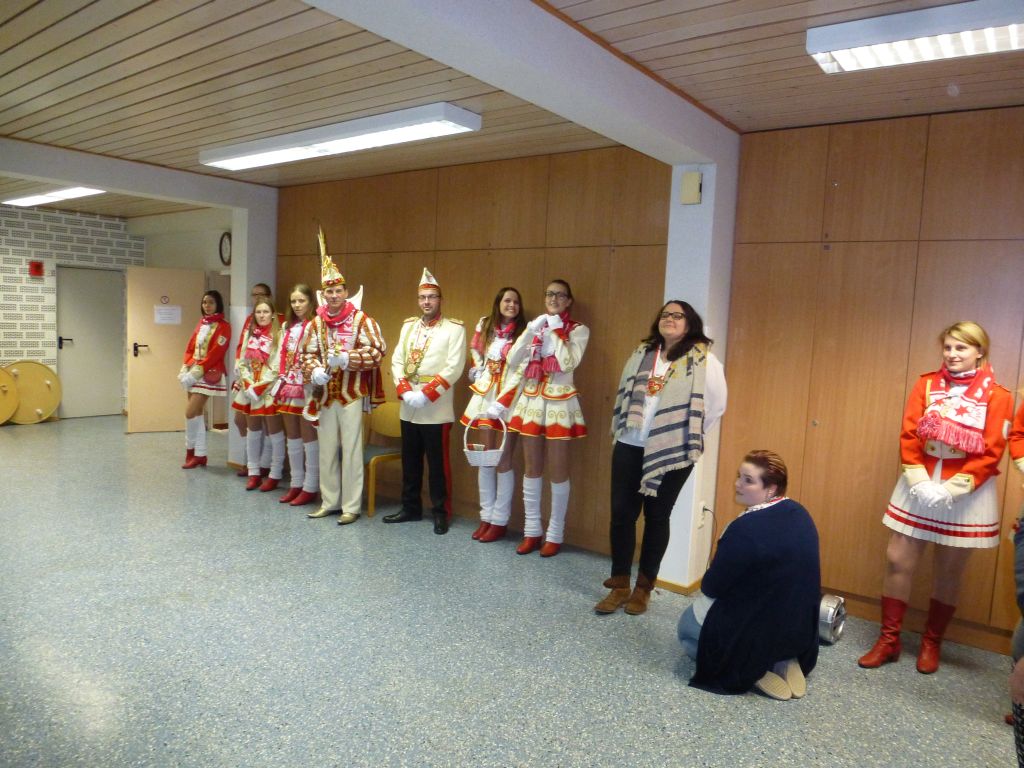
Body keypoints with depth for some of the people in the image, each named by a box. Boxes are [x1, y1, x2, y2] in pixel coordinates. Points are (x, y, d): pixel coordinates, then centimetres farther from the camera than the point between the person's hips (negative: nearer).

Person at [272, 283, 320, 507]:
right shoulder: (287, 327, 15)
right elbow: (281, 357, 18)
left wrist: (311, 382, -21)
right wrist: (281, 381, 11)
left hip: (306, 388, -8)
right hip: (288, 386, 8)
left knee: (308, 436, -2)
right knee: (291, 436, 12)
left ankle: (310, 487, 5)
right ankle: (296, 484, 22)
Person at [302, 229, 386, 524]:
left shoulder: (361, 319, -7)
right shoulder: (317, 322, 9)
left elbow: (378, 350, -13)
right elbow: (309, 354, 13)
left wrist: (347, 358, -23)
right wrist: (315, 370, -9)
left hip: (353, 394, -5)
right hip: (325, 394, 5)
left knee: (351, 450, -1)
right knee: (327, 450, 12)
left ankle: (351, 506, 8)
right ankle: (329, 502, 24)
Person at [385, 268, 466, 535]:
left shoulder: (454, 328, -5)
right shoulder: (408, 325, 12)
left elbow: (454, 368, -13)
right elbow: (397, 360, 7)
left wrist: (426, 394, -17)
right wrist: (405, 391, -8)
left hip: (436, 409, -5)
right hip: (408, 408, 5)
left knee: (438, 463, 2)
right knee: (410, 461, 14)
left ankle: (441, 512, 14)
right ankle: (411, 507, 27)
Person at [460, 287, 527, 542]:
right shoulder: (485, 326, 8)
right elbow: (476, 352, 24)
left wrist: (501, 403, -15)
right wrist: (478, 374, 10)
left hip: (511, 399, -4)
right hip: (485, 396, 4)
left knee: (503, 459, -2)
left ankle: (500, 520, 7)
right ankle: (486, 516, 16)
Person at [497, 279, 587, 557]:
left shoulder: (579, 330, -1)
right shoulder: (535, 326, 12)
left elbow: (568, 363, -17)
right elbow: (513, 360, 0)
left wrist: (557, 330, -13)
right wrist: (531, 331, -10)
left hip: (560, 403, -4)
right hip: (531, 400, 4)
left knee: (557, 471, 1)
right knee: (532, 468, 9)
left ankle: (555, 534, 12)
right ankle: (532, 530, 19)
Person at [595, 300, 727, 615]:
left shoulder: (703, 360, -5)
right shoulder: (641, 354, 10)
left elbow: (717, 404, -4)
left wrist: (690, 436, -2)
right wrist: (620, 428, 11)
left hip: (671, 453, -4)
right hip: (629, 447, 4)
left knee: (657, 517, 6)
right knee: (621, 513, 3)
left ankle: (644, 587, 20)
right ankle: (619, 585, 16)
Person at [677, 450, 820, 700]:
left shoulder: (746, 528, -27)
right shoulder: (800, 515, -1)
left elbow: (712, 586, -17)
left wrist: (706, 584, 7)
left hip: (760, 631, -7)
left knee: (687, 625, 20)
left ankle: (752, 667, 1)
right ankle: (782, 661, 12)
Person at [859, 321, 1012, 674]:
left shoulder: (997, 396, -3)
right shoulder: (926, 384, 3)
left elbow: (991, 452, -8)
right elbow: (908, 436, -1)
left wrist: (952, 488, -18)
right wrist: (919, 481, -13)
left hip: (967, 494, -2)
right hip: (918, 487, 2)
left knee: (949, 571, 10)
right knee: (897, 560, 2)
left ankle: (931, 643, 27)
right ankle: (888, 640, 14)